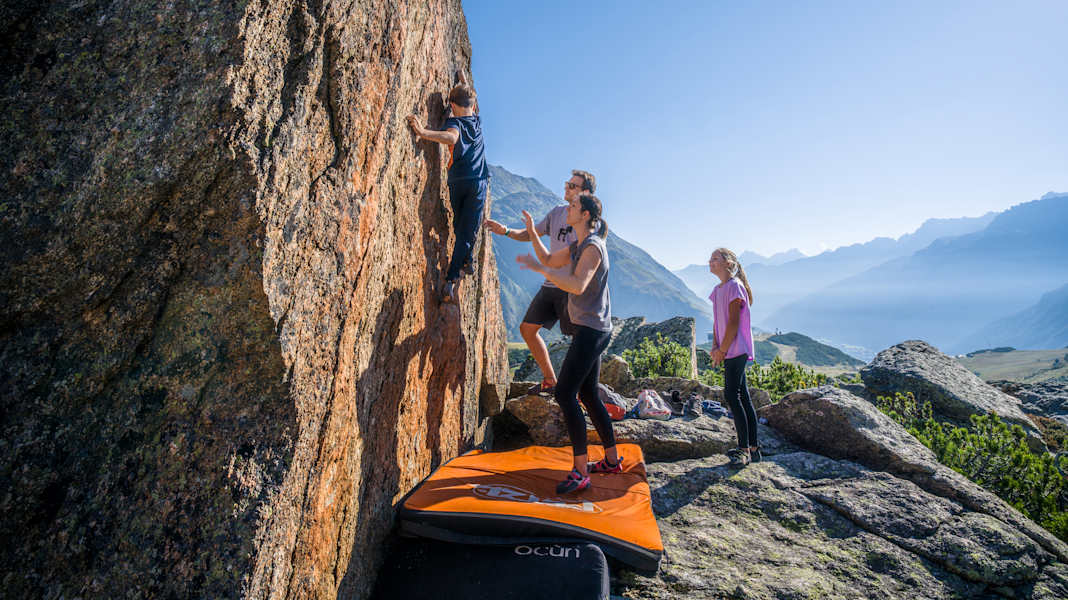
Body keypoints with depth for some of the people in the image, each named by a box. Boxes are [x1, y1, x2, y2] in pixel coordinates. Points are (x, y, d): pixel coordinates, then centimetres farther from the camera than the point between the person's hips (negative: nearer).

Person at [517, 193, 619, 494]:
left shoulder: (593, 247, -15)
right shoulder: (578, 246, 15)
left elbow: (578, 286, -29)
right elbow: (549, 259, 24)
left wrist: (538, 268, -29)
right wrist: (532, 231, 13)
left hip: (591, 330, -10)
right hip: (589, 330, 10)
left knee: (565, 394, -13)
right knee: (587, 395, 15)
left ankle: (580, 472, -7)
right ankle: (612, 459, 26)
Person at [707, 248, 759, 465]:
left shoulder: (735, 286, -10)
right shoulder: (718, 290, 17)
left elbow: (734, 323, -15)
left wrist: (722, 350, -12)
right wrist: (715, 347, 5)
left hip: (736, 349, -9)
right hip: (730, 352, 9)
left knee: (732, 395, -12)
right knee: (742, 396, 9)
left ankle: (744, 449, -6)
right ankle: (753, 448, 15)